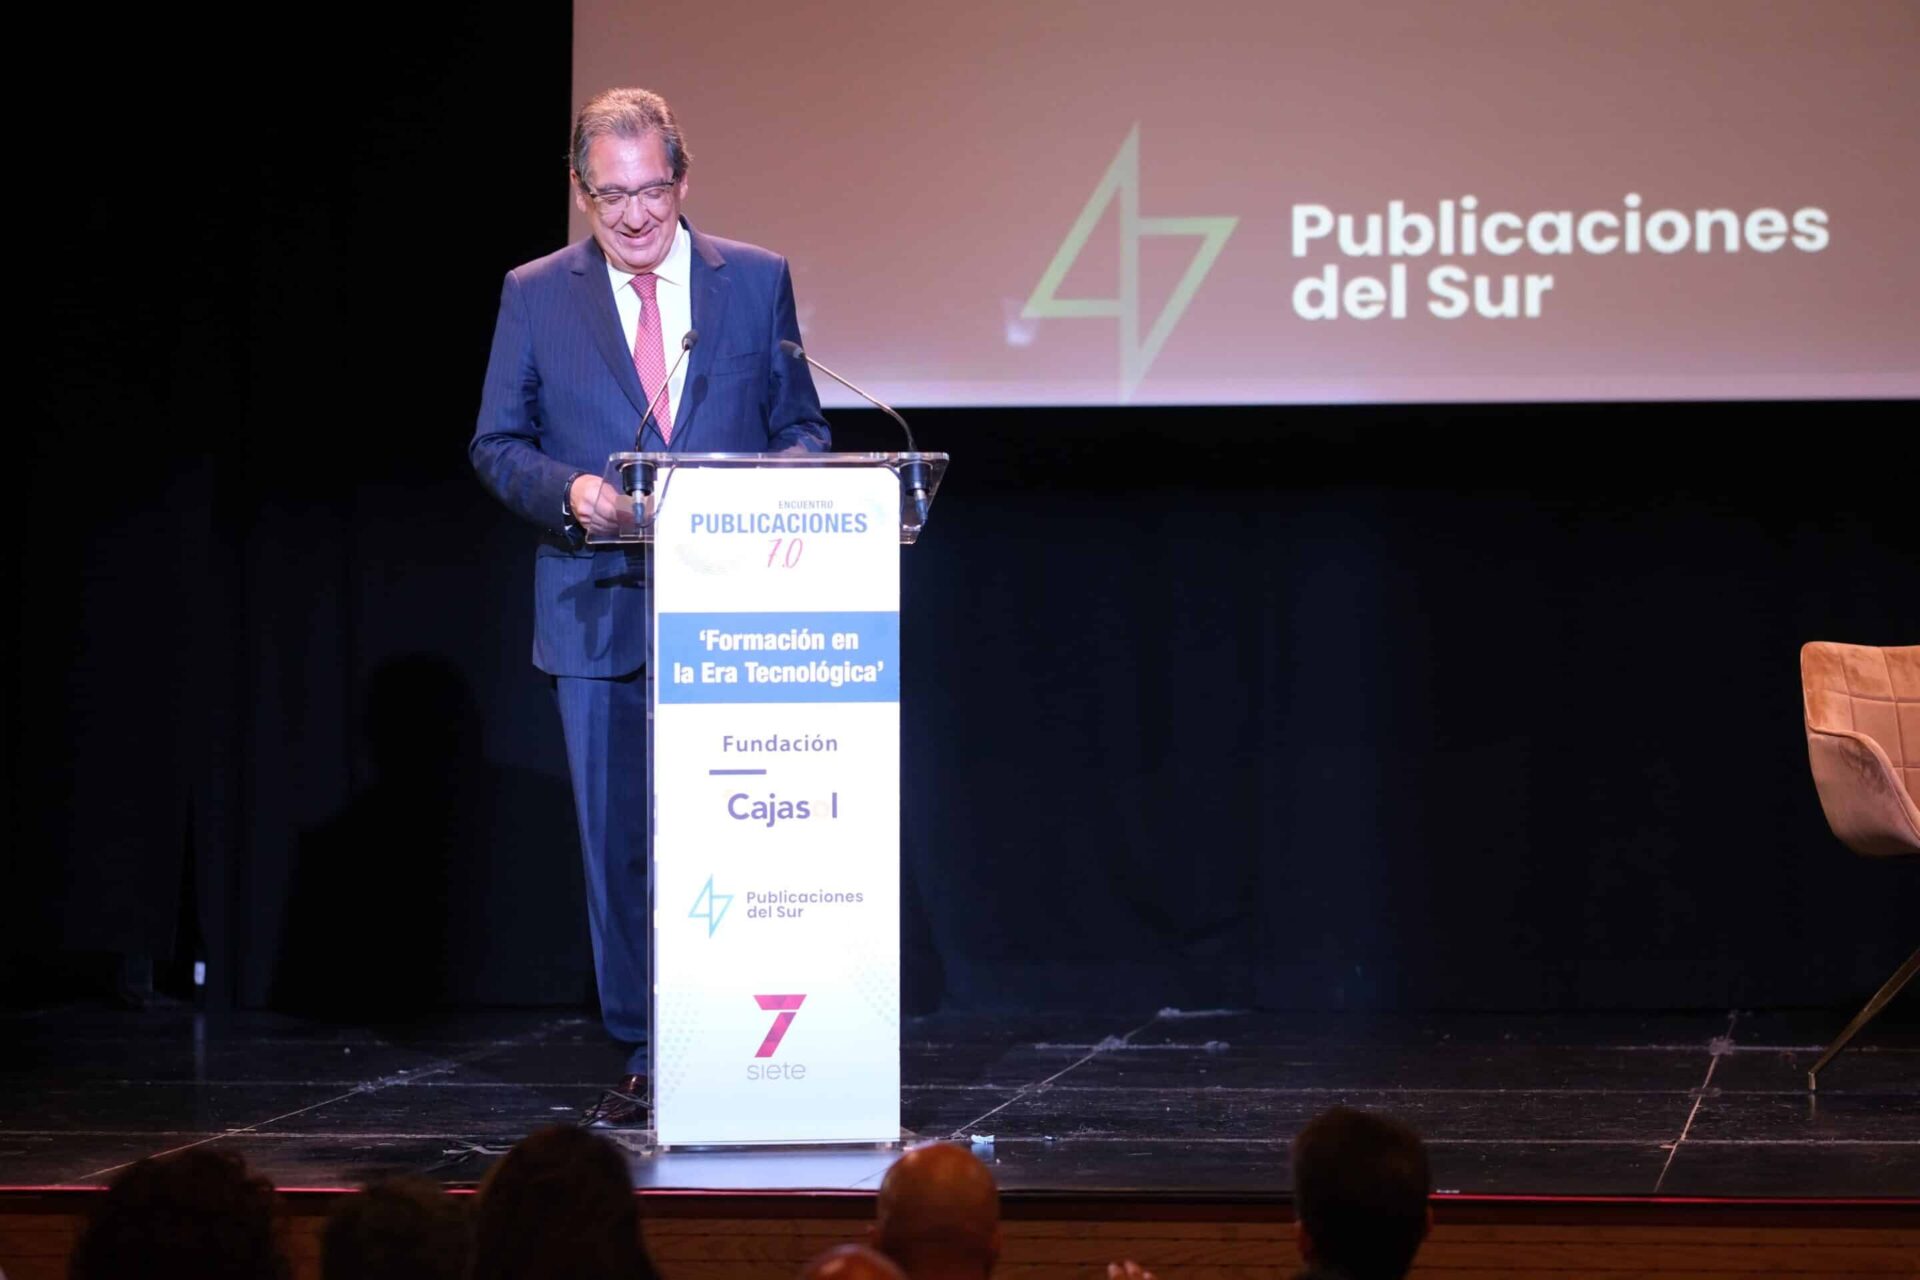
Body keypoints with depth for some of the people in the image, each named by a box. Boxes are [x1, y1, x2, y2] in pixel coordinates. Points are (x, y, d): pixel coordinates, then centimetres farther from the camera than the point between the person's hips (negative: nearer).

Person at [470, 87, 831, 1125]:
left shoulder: (756, 281, 8)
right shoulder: (536, 296, 7)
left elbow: (801, 428, 11)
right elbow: (496, 444, 7)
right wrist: (569, 490, -13)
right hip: (598, 612, 0)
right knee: (619, 844, 3)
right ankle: (645, 1058, 11)